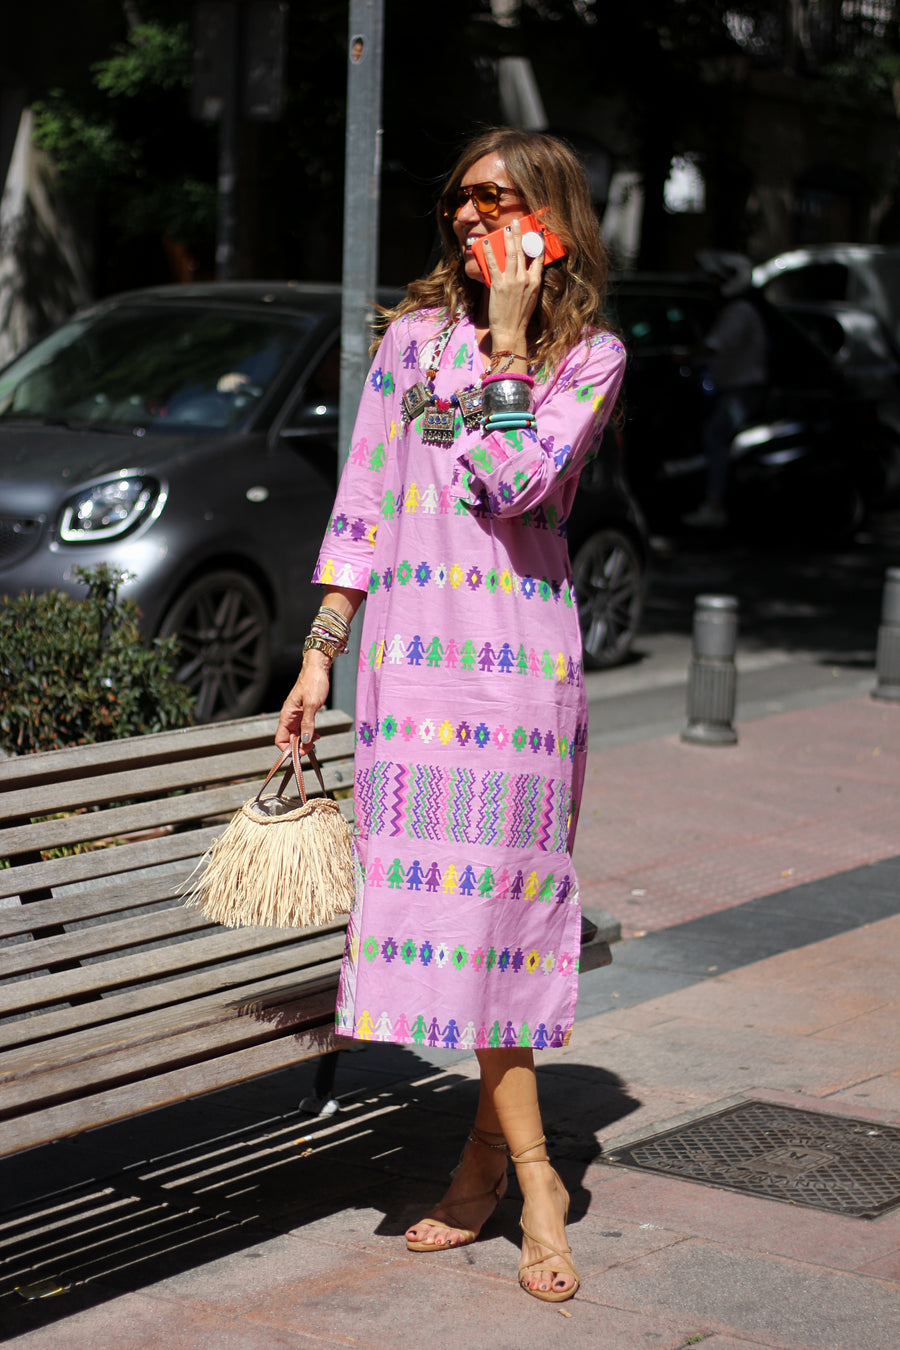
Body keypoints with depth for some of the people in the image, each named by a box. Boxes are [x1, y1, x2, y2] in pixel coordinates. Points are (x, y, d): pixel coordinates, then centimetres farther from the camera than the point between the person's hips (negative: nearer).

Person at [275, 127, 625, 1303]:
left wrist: (508, 338, -11)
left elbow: (513, 487, -14)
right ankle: (531, 1178, 9)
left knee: (497, 888, -4)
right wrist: (321, 652, 7)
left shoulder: (591, 356, 2)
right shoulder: (416, 333, 11)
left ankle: (489, 1153, 9)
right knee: (446, 888, 0)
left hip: (522, 650, -3)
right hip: (412, 643, 3)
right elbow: (364, 502, 11)